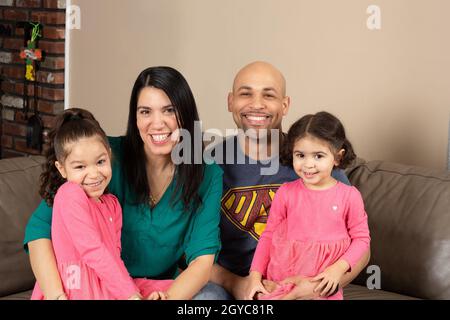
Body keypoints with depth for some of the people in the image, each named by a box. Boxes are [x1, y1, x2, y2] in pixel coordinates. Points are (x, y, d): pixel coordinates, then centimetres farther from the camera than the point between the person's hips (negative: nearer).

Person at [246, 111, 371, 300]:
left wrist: (339, 268, -11)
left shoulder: (349, 196, -2)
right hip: (281, 284, 1)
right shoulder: (286, 193, 0)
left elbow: (361, 238, 3)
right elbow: (269, 235, 5)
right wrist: (255, 276, -3)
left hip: (324, 287, 0)